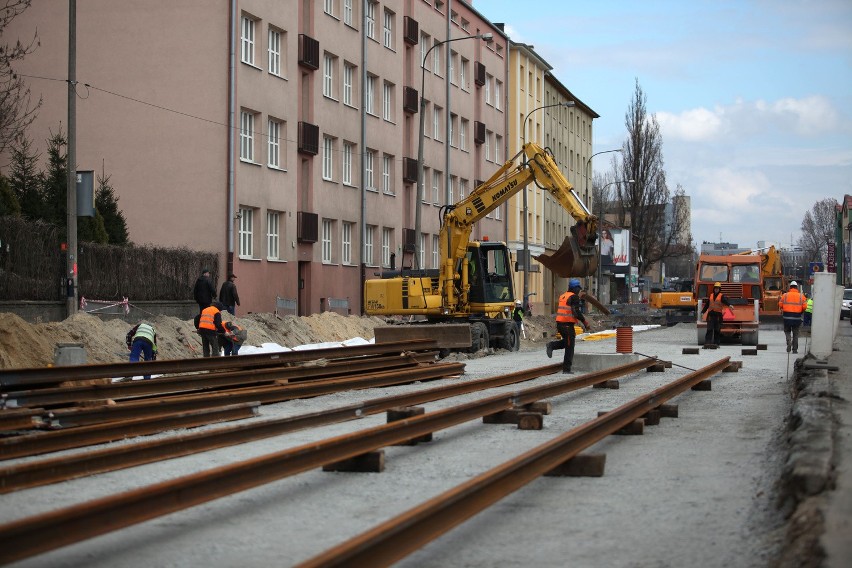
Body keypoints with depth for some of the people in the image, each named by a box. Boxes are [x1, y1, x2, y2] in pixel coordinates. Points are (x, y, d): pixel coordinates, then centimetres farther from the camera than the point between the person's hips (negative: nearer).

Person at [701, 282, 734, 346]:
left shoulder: (722, 296, -1)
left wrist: (729, 305, -42)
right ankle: (707, 342, -6)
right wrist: (702, 312, 24)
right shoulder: (711, 295, 13)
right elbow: (707, 304, 21)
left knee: (717, 330, 2)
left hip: (718, 314, -3)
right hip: (710, 314, 3)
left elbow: (725, 300, -22)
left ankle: (716, 343, 8)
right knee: (709, 329, -3)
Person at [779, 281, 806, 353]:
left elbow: (780, 305, 0)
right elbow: (804, 307, -4)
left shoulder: (785, 295, -1)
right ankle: (795, 349, 12)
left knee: (787, 331, 17)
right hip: (797, 317, 0)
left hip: (787, 317, 0)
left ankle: (789, 342, -9)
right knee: (795, 333, 11)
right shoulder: (801, 296, 0)